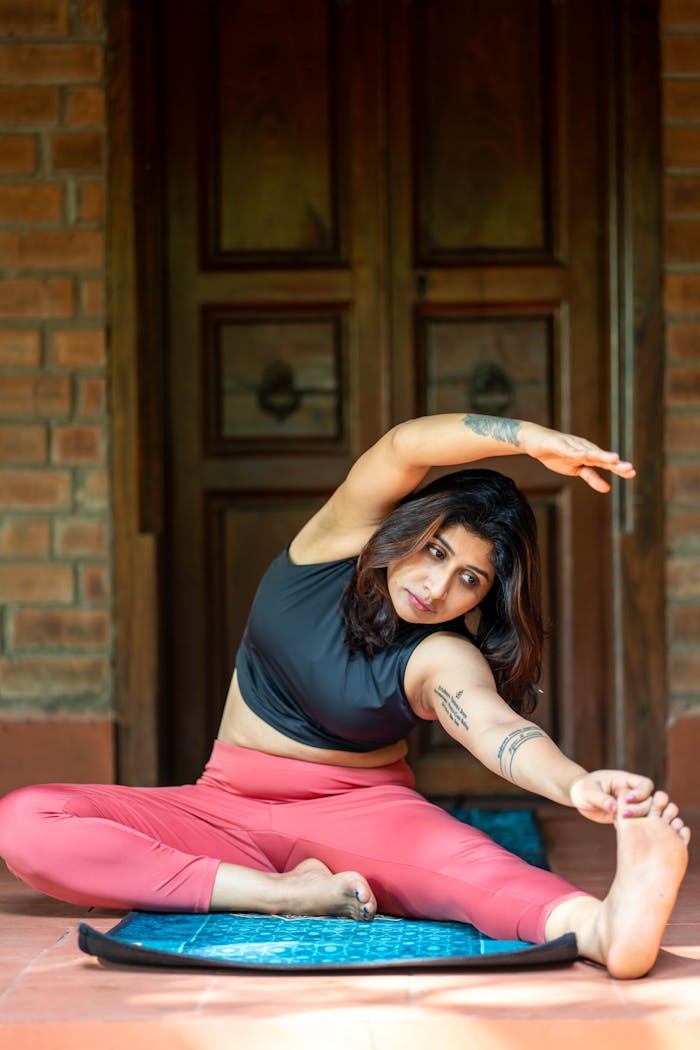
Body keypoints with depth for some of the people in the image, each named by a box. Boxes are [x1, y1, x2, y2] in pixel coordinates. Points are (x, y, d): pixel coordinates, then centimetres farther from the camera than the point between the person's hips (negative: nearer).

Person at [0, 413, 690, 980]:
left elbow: (497, 728, -37)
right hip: (228, 809, 3)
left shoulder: (445, 660, -15)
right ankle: (288, 895, -31)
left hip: (358, 813, -3)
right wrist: (533, 439, -40)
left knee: (446, 847, -40)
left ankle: (603, 925, -71)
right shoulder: (342, 537, -6)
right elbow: (406, 445, -24)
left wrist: (579, 785, -61)